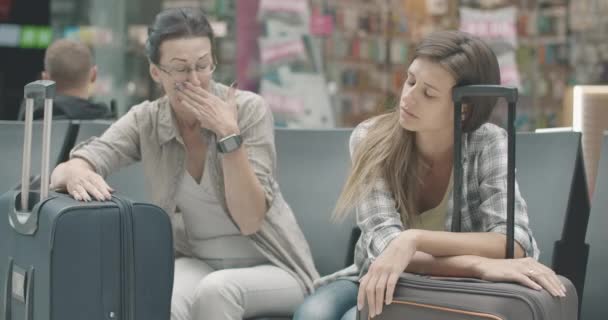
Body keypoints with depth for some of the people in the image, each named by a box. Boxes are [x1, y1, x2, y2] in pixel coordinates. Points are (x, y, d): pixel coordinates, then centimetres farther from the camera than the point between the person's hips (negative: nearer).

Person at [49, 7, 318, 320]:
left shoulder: (249, 109, -14)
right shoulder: (145, 121, -5)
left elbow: (250, 220, -18)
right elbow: (63, 169, -15)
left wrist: (228, 134, -27)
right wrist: (77, 174, -39)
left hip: (270, 267, -1)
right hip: (197, 263, 2)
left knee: (216, 290, -35)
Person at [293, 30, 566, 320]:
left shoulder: (488, 144, -16)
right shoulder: (370, 140, -15)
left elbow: (515, 243, -29)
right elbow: (384, 243, -26)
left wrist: (414, 239, -42)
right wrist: (481, 265, -41)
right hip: (380, 284, 2)